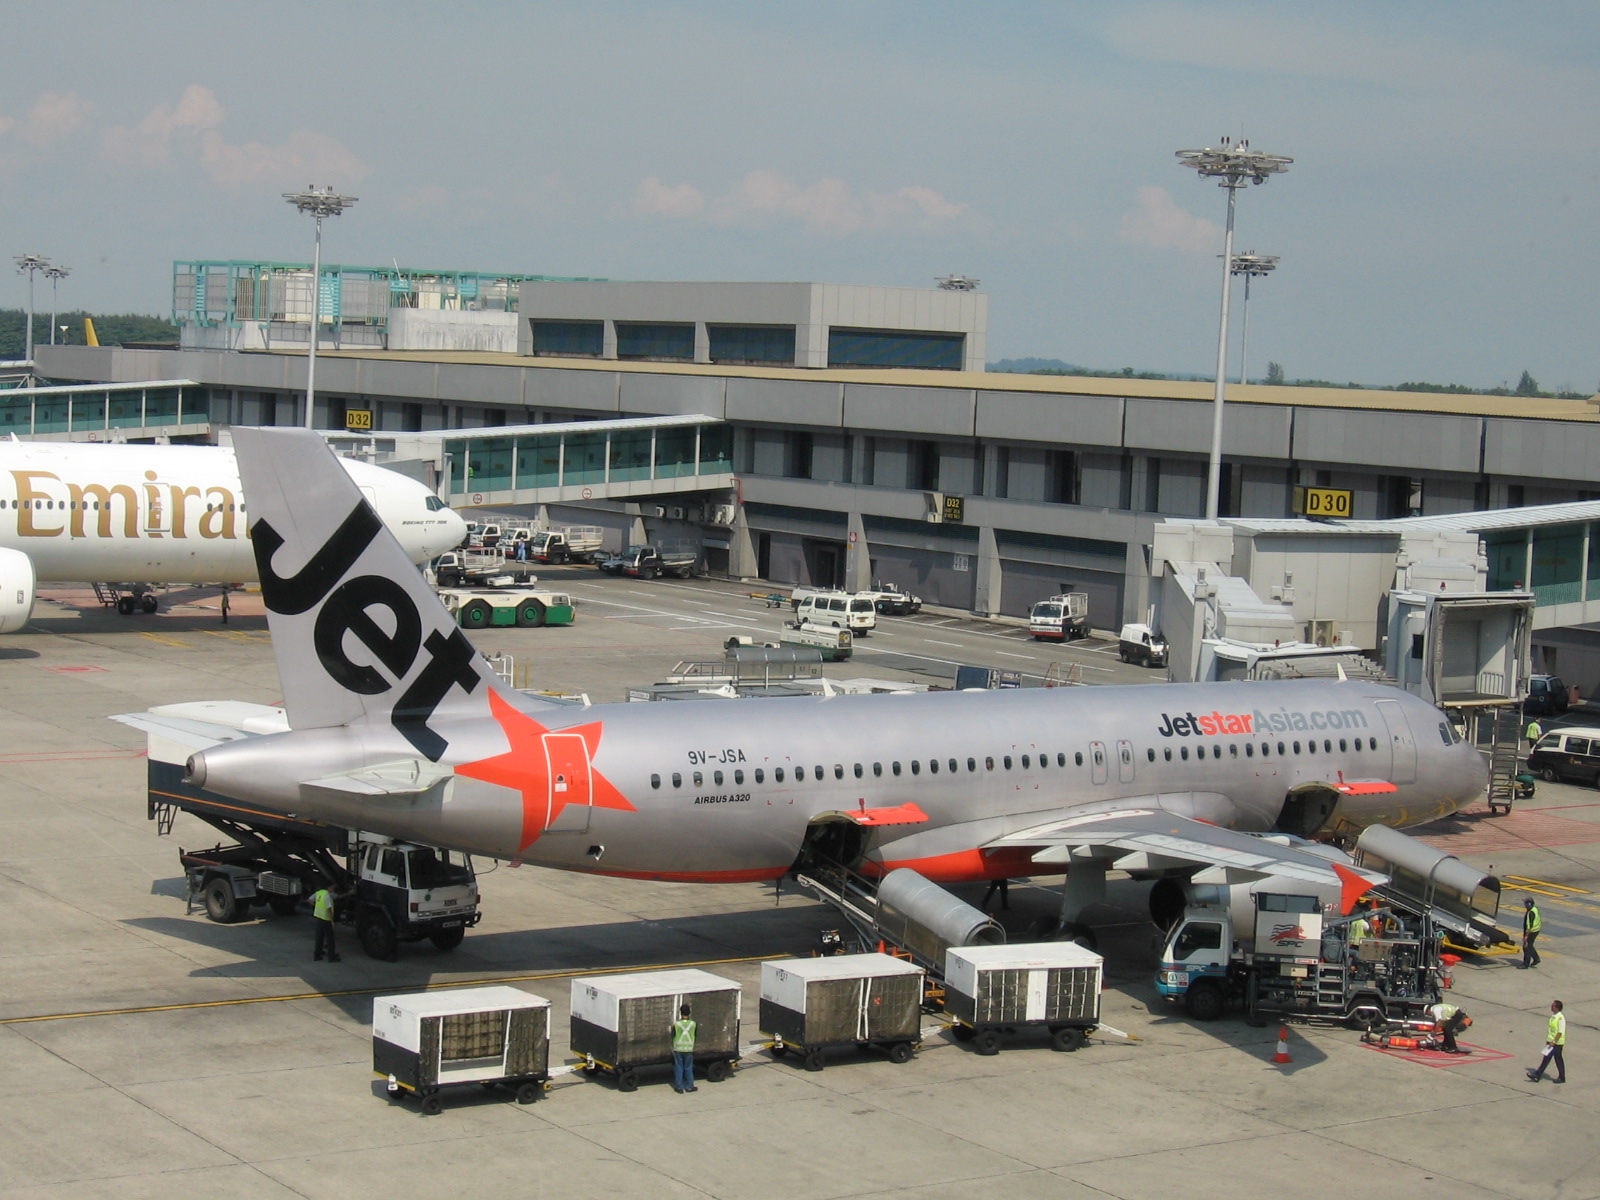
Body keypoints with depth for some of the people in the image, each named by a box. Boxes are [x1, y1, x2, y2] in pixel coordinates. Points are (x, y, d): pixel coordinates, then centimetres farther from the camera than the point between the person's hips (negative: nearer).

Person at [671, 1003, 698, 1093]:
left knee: (679, 1068, 8)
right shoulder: (693, 1024, -9)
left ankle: (679, 1087, 11)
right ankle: (689, 1086, 17)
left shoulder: (676, 1024, -13)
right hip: (689, 1049, 1)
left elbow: (672, 1036, -5)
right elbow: (696, 1033, 7)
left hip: (678, 1049, -1)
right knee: (688, 1068, 12)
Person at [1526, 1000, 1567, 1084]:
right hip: (1551, 1041, 9)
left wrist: (1553, 1042, -22)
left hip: (1557, 1043, -9)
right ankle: (1537, 1075, 10)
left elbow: (1560, 1032, -22)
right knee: (1546, 1058, 9)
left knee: (1558, 1060, 1)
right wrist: (1548, 1040, 19)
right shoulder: (1553, 1016, 8)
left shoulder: (1560, 1018, -19)